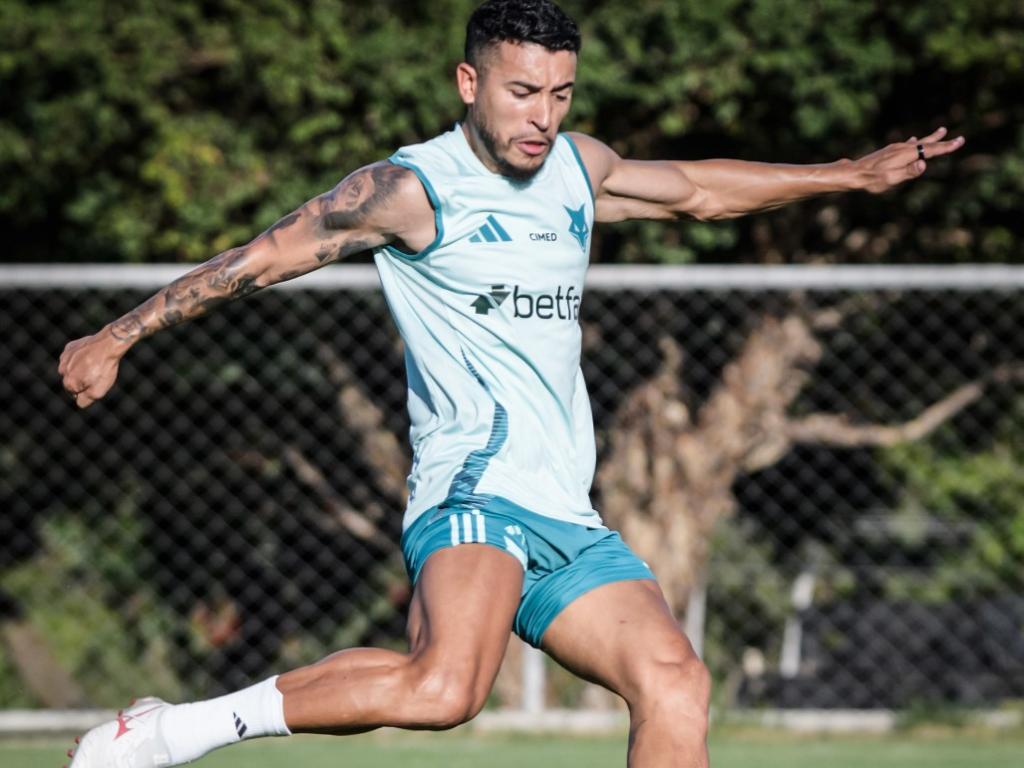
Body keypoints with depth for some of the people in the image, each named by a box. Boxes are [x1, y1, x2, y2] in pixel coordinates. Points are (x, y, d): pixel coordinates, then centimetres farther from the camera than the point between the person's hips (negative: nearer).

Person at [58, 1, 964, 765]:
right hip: (474, 492, -8)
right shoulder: (412, 189, -4)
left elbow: (696, 189, 33)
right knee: (444, 688, -33)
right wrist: (117, 338, 2)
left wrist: (848, 175, 36)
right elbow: (262, 257, 1)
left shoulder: (578, 166, 15)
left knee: (676, 683, -10)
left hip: (567, 522, 8)